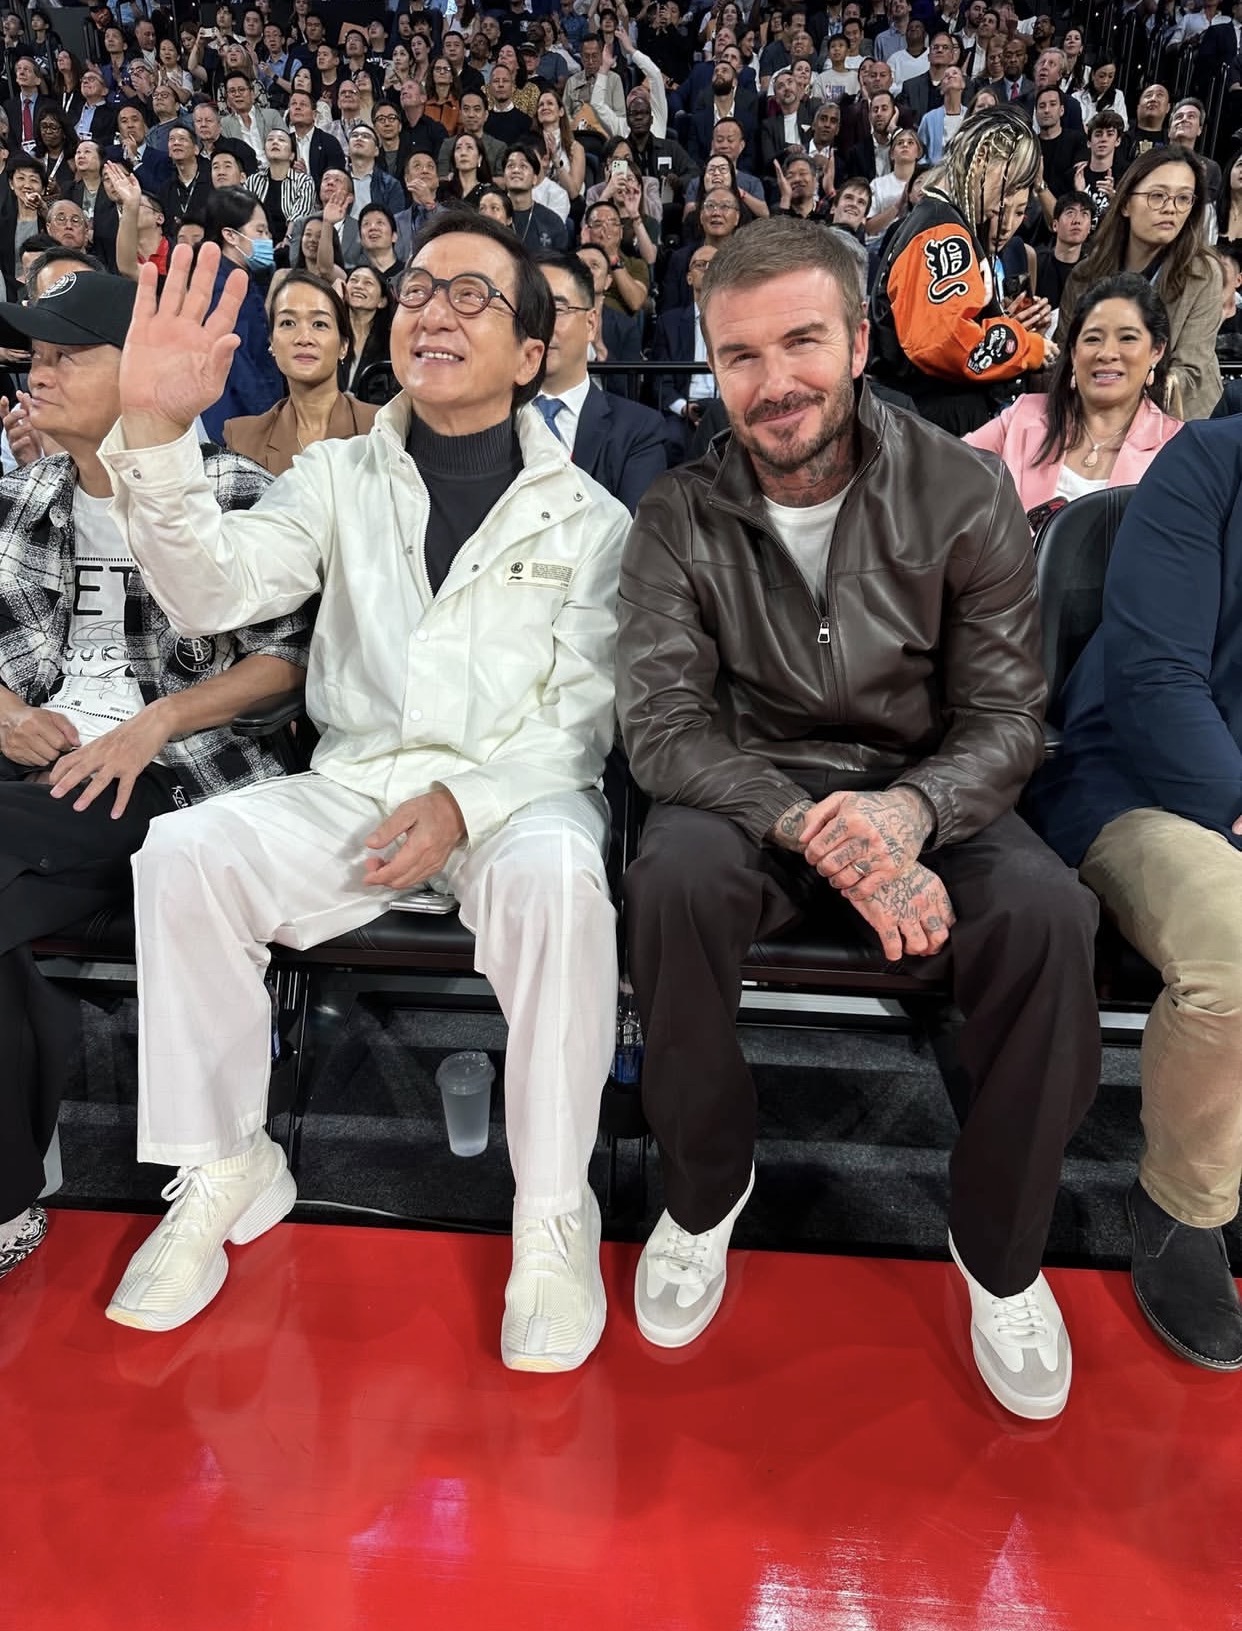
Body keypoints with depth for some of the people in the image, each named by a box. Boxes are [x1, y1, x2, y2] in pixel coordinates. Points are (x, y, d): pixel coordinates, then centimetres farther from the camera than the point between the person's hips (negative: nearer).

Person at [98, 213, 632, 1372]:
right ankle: (227, 1168, -1)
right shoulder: (341, 477, 12)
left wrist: (466, 803, -18)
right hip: (353, 784, 3)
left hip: (518, 789, -2)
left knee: (556, 881, -34)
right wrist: (155, 436, -21)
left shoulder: (585, 517, 5)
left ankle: (553, 1212, -16)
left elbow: (587, 713, -2)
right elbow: (214, 591, -4)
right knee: (182, 857, -20)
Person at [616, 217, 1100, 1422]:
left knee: (1045, 912, -29)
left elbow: (1006, 720, -6)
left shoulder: (964, 495, -5)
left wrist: (909, 808, -30)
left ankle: (999, 1247, -2)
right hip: (749, 796, 0)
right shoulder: (678, 519, -4)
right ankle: (704, 1189, -5)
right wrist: (809, 826, -30)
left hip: (924, 798, 1)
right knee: (672, 875, -33)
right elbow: (662, 725, -13)